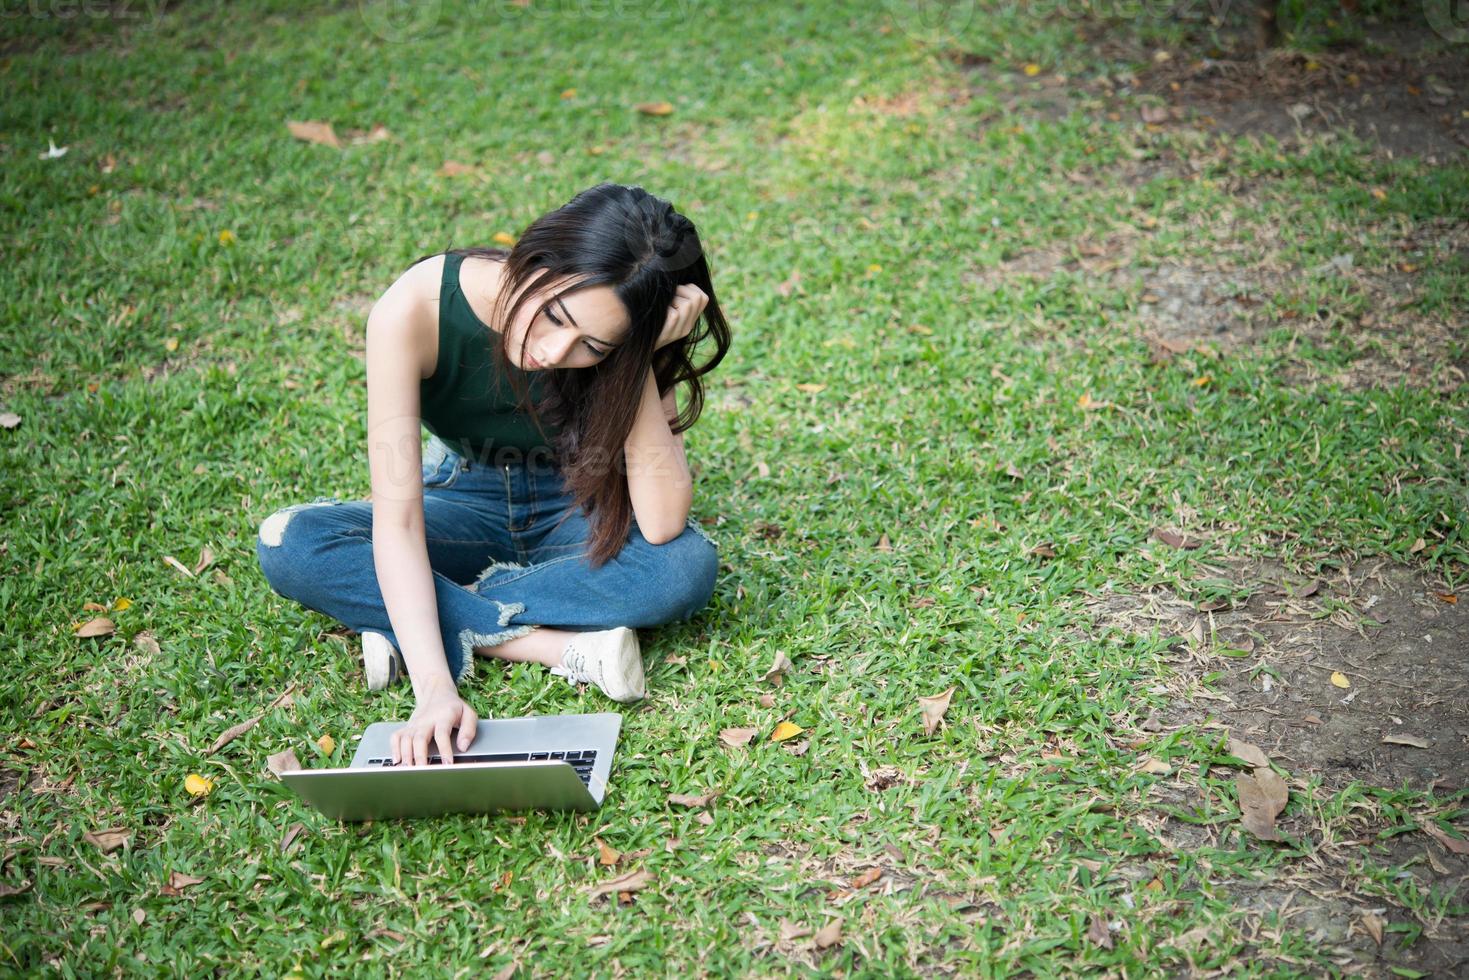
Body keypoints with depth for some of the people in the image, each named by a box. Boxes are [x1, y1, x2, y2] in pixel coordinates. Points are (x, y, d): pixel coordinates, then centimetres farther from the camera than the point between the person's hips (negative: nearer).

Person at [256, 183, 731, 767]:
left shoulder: (629, 339, -26)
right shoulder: (415, 309, -30)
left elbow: (662, 527, -33)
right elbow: (396, 519, -32)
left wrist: (644, 360, -39)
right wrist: (433, 687, -43)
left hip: (572, 514, 0)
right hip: (463, 500, 0)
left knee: (689, 563, -33)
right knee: (287, 544, -27)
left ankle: (457, 625, -21)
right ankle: (562, 644, -28)